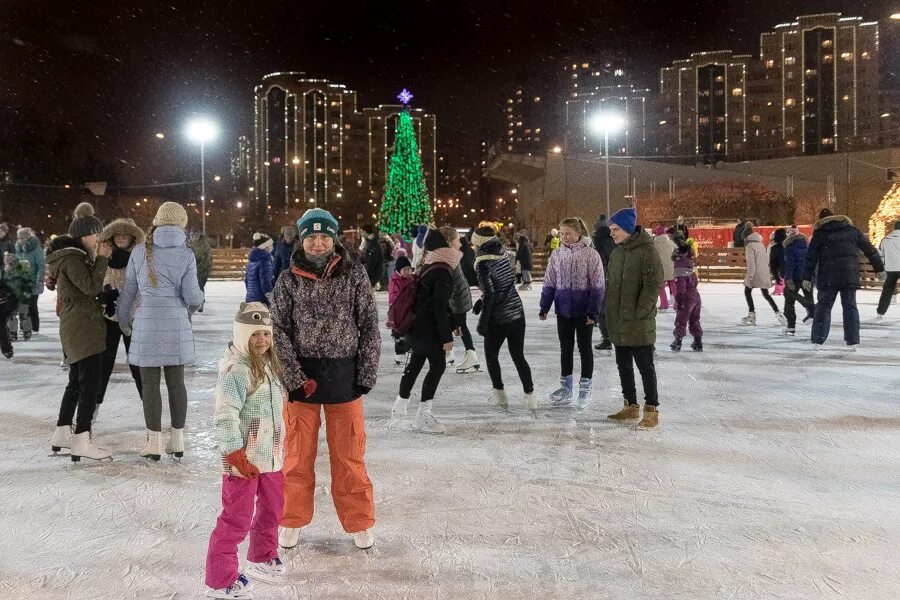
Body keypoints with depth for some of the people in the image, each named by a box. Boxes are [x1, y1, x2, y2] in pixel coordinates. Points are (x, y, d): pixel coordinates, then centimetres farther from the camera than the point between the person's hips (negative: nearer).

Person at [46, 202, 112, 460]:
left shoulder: (73, 255, 17)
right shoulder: (72, 258, -14)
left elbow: (88, 287, 18)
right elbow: (91, 287, -22)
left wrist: (96, 259, 9)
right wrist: (102, 259, -15)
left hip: (75, 329, 11)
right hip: (83, 328, -11)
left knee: (77, 382, 17)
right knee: (90, 384, -9)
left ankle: (61, 434, 24)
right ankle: (81, 442, -8)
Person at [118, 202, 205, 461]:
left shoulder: (140, 251, 0)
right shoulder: (186, 255, -2)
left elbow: (128, 289, 7)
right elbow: (192, 296, -5)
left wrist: (124, 319, 21)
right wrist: (197, 301, 19)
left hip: (146, 324, -1)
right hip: (176, 324, 1)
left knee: (150, 383, 5)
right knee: (176, 381, 10)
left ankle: (154, 442, 8)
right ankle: (177, 440, 16)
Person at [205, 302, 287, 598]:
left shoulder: (268, 363, 8)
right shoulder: (236, 370, -21)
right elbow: (225, 417, -25)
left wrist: (280, 444, 24)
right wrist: (235, 454, -26)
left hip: (270, 454, 9)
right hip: (244, 458, -9)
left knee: (272, 508, 23)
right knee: (237, 519, -2)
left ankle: (262, 557, 45)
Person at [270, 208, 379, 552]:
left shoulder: (354, 274, -3)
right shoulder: (289, 280, -2)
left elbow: (370, 325, 0)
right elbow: (279, 332, -3)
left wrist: (366, 374, -3)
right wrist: (295, 378, -11)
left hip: (344, 375, 0)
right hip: (300, 375, 1)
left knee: (349, 454, 8)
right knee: (298, 453, 11)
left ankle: (359, 523, 23)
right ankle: (292, 520, 28)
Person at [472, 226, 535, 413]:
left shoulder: (483, 263, -14)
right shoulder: (503, 257, 6)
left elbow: (489, 293, -19)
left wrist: (482, 322, -13)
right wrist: (482, 301, 17)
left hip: (498, 319, -6)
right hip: (517, 314, 6)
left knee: (491, 355, 15)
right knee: (518, 356, 13)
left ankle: (500, 396, 16)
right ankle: (530, 395, 7)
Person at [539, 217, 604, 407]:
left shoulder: (591, 255, -10)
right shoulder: (556, 255, 1)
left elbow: (597, 286, -10)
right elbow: (549, 283, 6)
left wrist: (593, 311, -14)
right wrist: (544, 307, 2)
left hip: (583, 311, -4)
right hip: (563, 311, 4)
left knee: (585, 348, 9)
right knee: (565, 348, 13)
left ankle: (585, 387, 20)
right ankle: (566, 387, 25)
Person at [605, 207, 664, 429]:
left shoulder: (647, 251, -13)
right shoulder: (617, 252, 11)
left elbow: (654, 285, -16)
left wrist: (639, 312, -17)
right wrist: (610, 311, 10)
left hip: (639, 324, -8)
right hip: (618, 323, 8)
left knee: (645, 365, 0)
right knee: (623, 364, 15)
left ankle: (651, 410, 9)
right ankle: (631, 406, 27)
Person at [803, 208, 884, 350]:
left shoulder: (819, 234, 6)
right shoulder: (852, 230, 12)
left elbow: (811, 257, 0)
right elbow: (870, 249, 13)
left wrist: (807, 277, 0)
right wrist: (879, 268, 20)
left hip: (828, 277, -1)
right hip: (850, 275, 1)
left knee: (823, 306, 7)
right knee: (850, 306, 8)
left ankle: (818, 341, 5)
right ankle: (852, 342, 4)